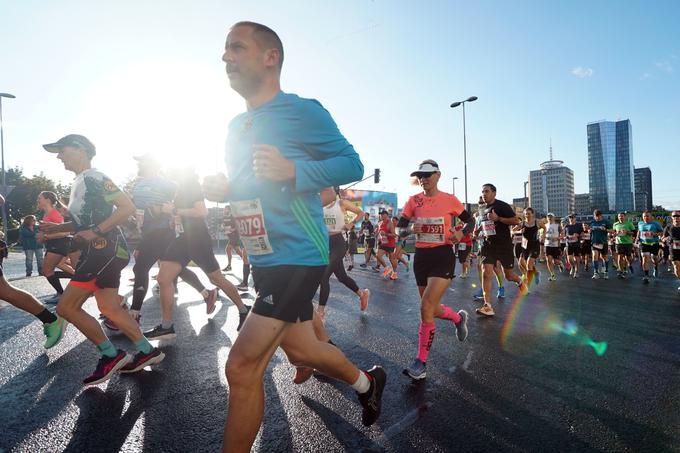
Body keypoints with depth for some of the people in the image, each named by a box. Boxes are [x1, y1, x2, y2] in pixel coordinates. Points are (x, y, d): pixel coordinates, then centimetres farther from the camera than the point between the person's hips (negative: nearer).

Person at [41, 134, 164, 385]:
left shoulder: (94, 178, -10)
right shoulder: (78, 183, 20)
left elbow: (128, 207, -20)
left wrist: (96, 231, -21)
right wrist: (57, 227, 12)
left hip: (106, 249, -10)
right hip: (99, 250, 10)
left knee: (66, 306, -7)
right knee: (109, 308, 10)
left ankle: (111, 355, 2)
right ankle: (147, 351, 17)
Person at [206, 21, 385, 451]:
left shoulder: (302, 111, -7)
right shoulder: (237, 126, 16)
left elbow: (352, 164, -9)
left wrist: (292, 169, -23)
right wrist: (222, 189, 2)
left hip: (297, 256, -8)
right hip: (265, 260, 9)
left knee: (243, 366, -7)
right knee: (301, 350, 20)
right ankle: (367, 382, 47)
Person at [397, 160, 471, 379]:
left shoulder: (450, 200, -3)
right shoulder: (413, 201, 4)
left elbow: (470, 221, 8)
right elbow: (400, 229, 5)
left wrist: (461, 233, -13)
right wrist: (411, 230, -17)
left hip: (443, 256, -4)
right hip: (421, 255, 5)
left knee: (426, 307, -16)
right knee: (432, 309, 13)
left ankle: (421, 362, 1)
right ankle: (459, 318, 47)